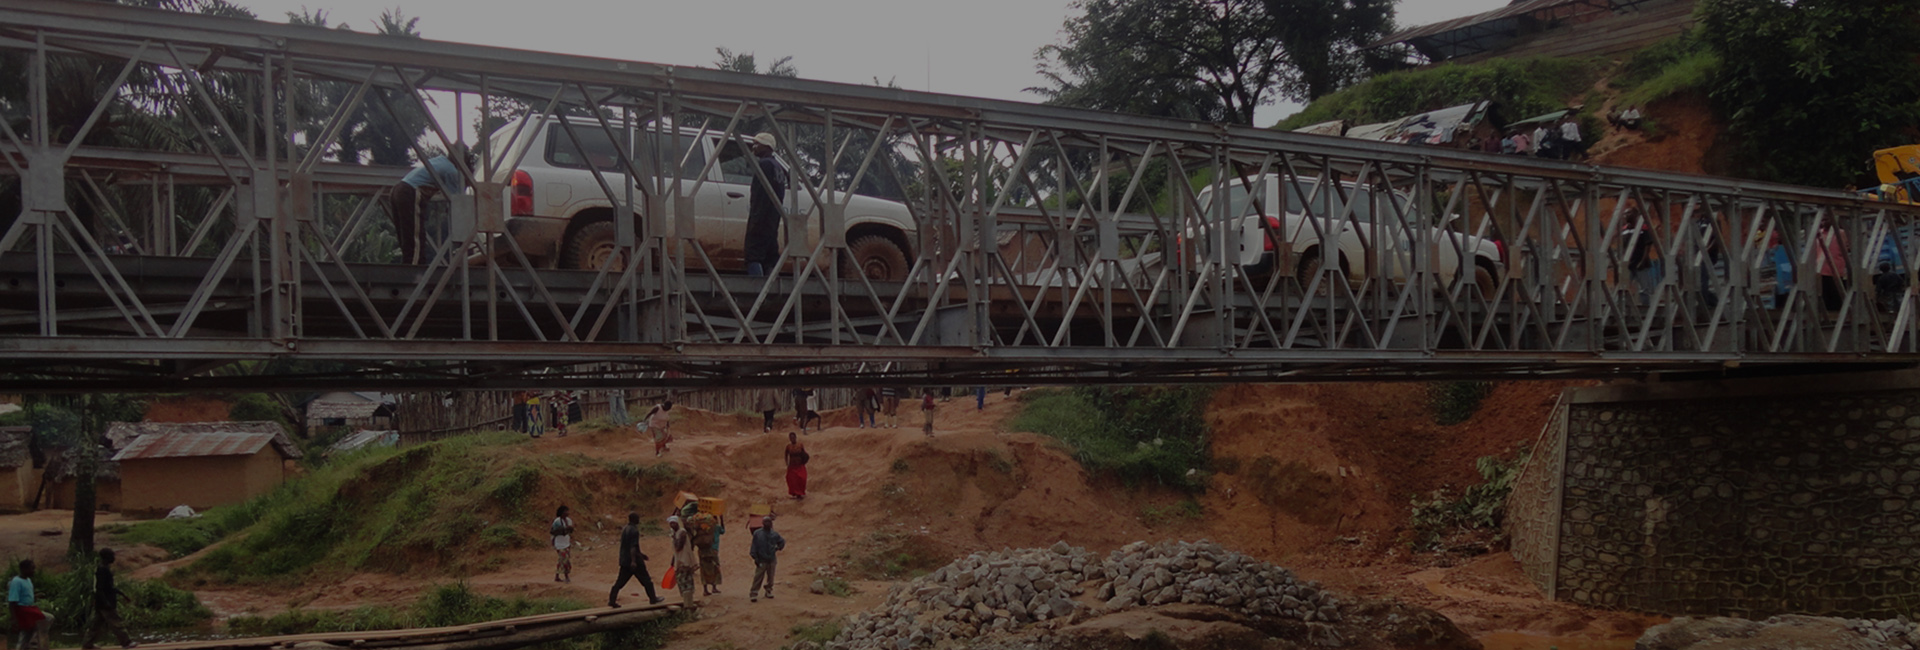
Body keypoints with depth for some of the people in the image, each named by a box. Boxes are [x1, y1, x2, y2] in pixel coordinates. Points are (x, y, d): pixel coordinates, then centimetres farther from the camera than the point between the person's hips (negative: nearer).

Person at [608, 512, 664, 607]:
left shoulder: (625, 529, 14)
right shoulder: (634, 531, -15)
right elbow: (633, 547, -24)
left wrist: (640, 554, 31)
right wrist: (633, 561, -29)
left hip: (624, 560, 8)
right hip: (634, 561, -8)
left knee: (620, 582, 6)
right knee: (646, 580, 4)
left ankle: (611, 600, -3)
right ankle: (653, 599, 11)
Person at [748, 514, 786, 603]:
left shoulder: (774, 534, 4)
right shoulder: (757, 533, -5)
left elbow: (782, 542, 22)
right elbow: (754, 546, -5)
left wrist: (778, 548, 8)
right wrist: (755, 558, -9)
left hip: (771, 560, 4)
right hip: (761, 561, -4)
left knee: (770, 578, 12)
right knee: (758, 578, -8)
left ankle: (769, 591, 26)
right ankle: (753, 594, -8)